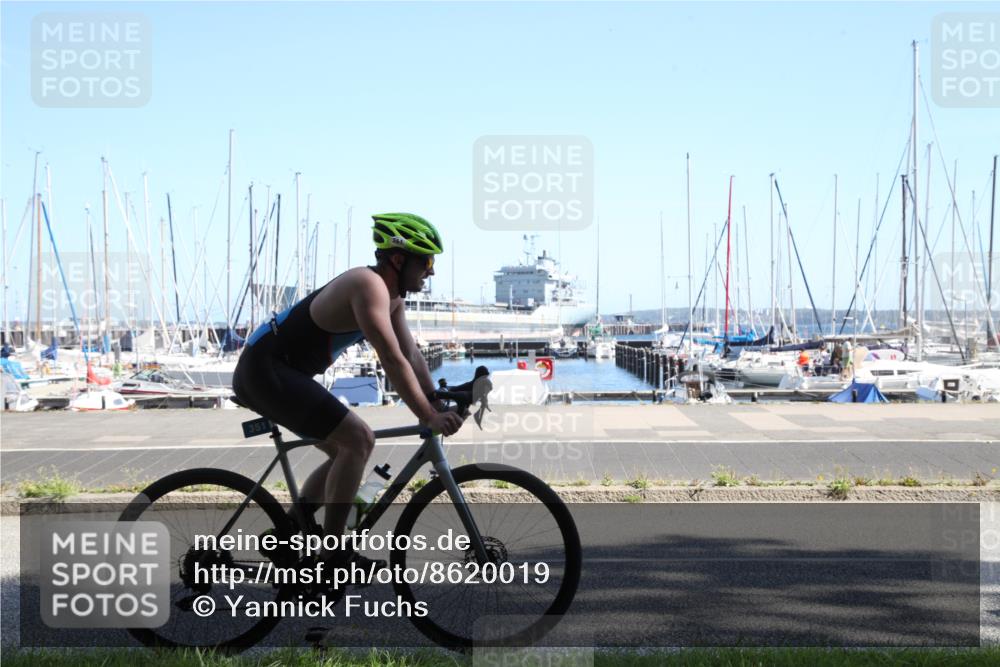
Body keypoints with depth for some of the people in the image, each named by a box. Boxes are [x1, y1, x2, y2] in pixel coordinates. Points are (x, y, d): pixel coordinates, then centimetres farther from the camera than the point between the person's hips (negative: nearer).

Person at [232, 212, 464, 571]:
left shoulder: (390, 295, 12)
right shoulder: (369, 285, -19)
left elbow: (412, 354, 13)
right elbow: (393, 361, -25)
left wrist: (439, 405, 4)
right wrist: (429, 418, -23)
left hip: (270, 372, 11)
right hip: (266, 369, -11)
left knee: (345, 452, 15)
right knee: (359, 439, -15)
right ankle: (332, 552, -8)